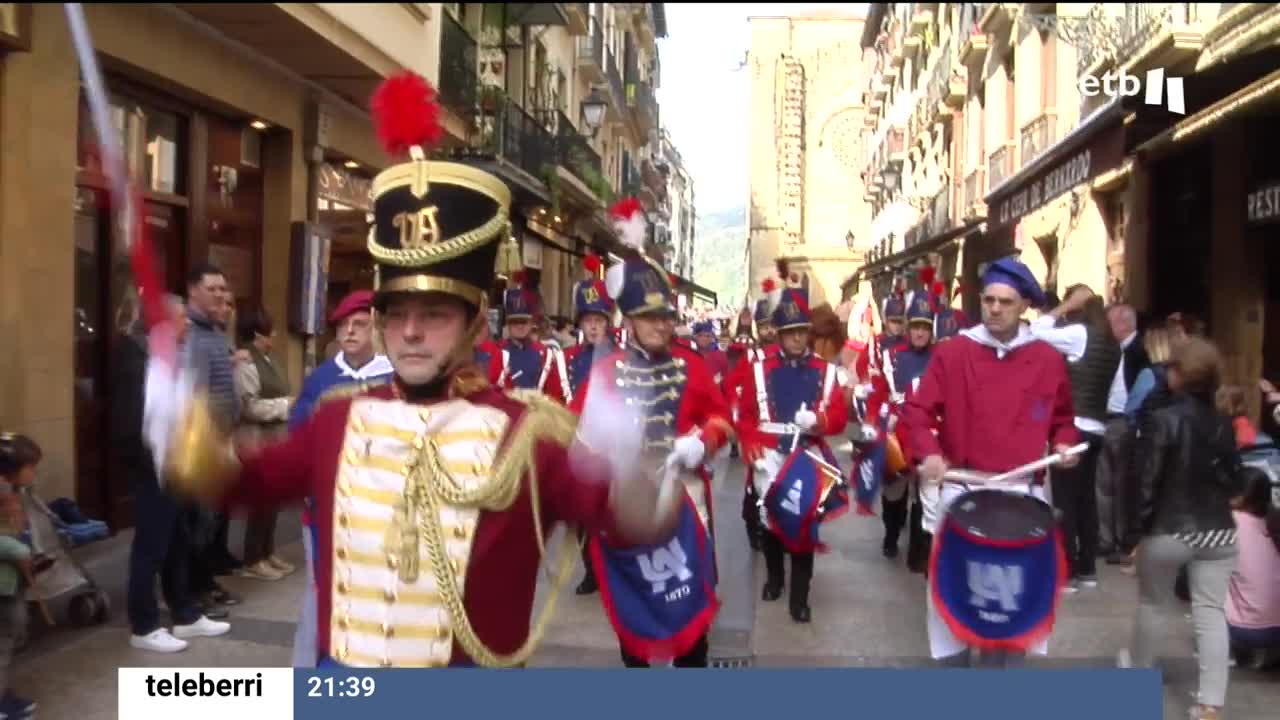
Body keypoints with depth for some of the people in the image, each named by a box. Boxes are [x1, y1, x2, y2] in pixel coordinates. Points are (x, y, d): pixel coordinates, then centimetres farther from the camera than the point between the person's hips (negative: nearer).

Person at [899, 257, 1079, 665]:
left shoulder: (1048, 360, 5)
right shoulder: (951, 353, -2)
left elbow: (1063, 417, 19)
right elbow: (916, 410, -3)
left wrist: (1063, 443, -1)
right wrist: (928, 453, -19)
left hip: (1023, 493, 2)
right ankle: (953, 661, 19)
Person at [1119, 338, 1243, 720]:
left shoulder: (1162, 421, -16)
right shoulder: (1224, 424, 0)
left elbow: (1146, 483, -15)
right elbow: (1235, 483, 6)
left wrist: (1136, 532, -7)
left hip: (1167, 532, -3)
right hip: (1218, 532, 4)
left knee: (1151, 603, 17)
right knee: (1211, 612, 4)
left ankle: (1139, 667, 38)